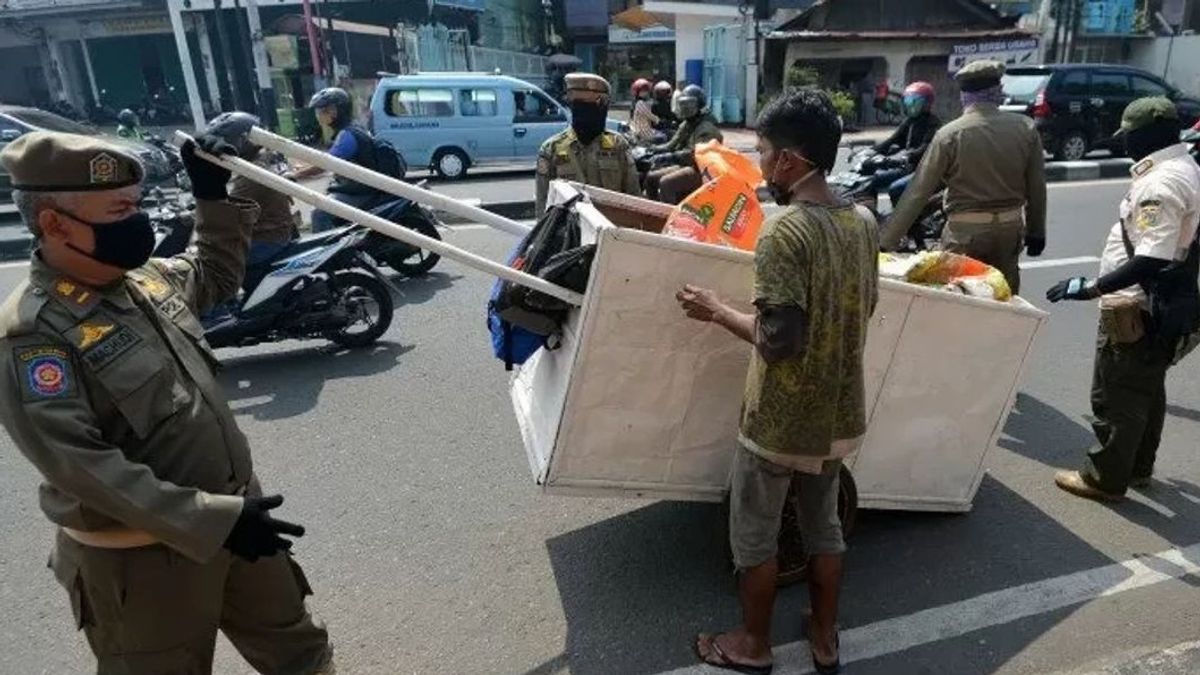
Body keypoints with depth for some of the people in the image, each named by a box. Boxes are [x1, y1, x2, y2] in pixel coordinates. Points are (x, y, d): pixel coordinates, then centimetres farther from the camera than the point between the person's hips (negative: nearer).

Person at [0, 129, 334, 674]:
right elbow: (79, 466, -27)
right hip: (139, 558, -7)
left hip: (231, 515, 7)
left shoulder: (148, 279, 2)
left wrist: (215, 196, 8)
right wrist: (213, 520, -30)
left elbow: (217, 275, 23)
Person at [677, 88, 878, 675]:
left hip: (781, 418, -7)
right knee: (824, 525, 22)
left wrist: (717, 311, -13)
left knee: (753, 533, 13)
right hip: (838, 411, 7)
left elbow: (779, 340, -27)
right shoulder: (863, 221, 0)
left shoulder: (783, 231, -24)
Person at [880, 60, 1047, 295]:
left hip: (966, 231, -4)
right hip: (1010, 229, 4)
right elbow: (1036, 187, 3)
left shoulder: (950, 134, -12)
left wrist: (885, 242, -12)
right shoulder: (1025, 128, -2)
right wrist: (1036, 231, 16)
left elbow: (918, 192, -14)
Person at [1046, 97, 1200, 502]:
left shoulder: (1161, 183, -24)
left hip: (1135, 309, -10)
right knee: (1147, 390, 21)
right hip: (1162, 305, 10)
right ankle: (1139, 467, 36)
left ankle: (1105, 478, 14)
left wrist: (1091, 287, -28)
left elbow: (1152, 261, -30)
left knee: (1116, 397, 2)